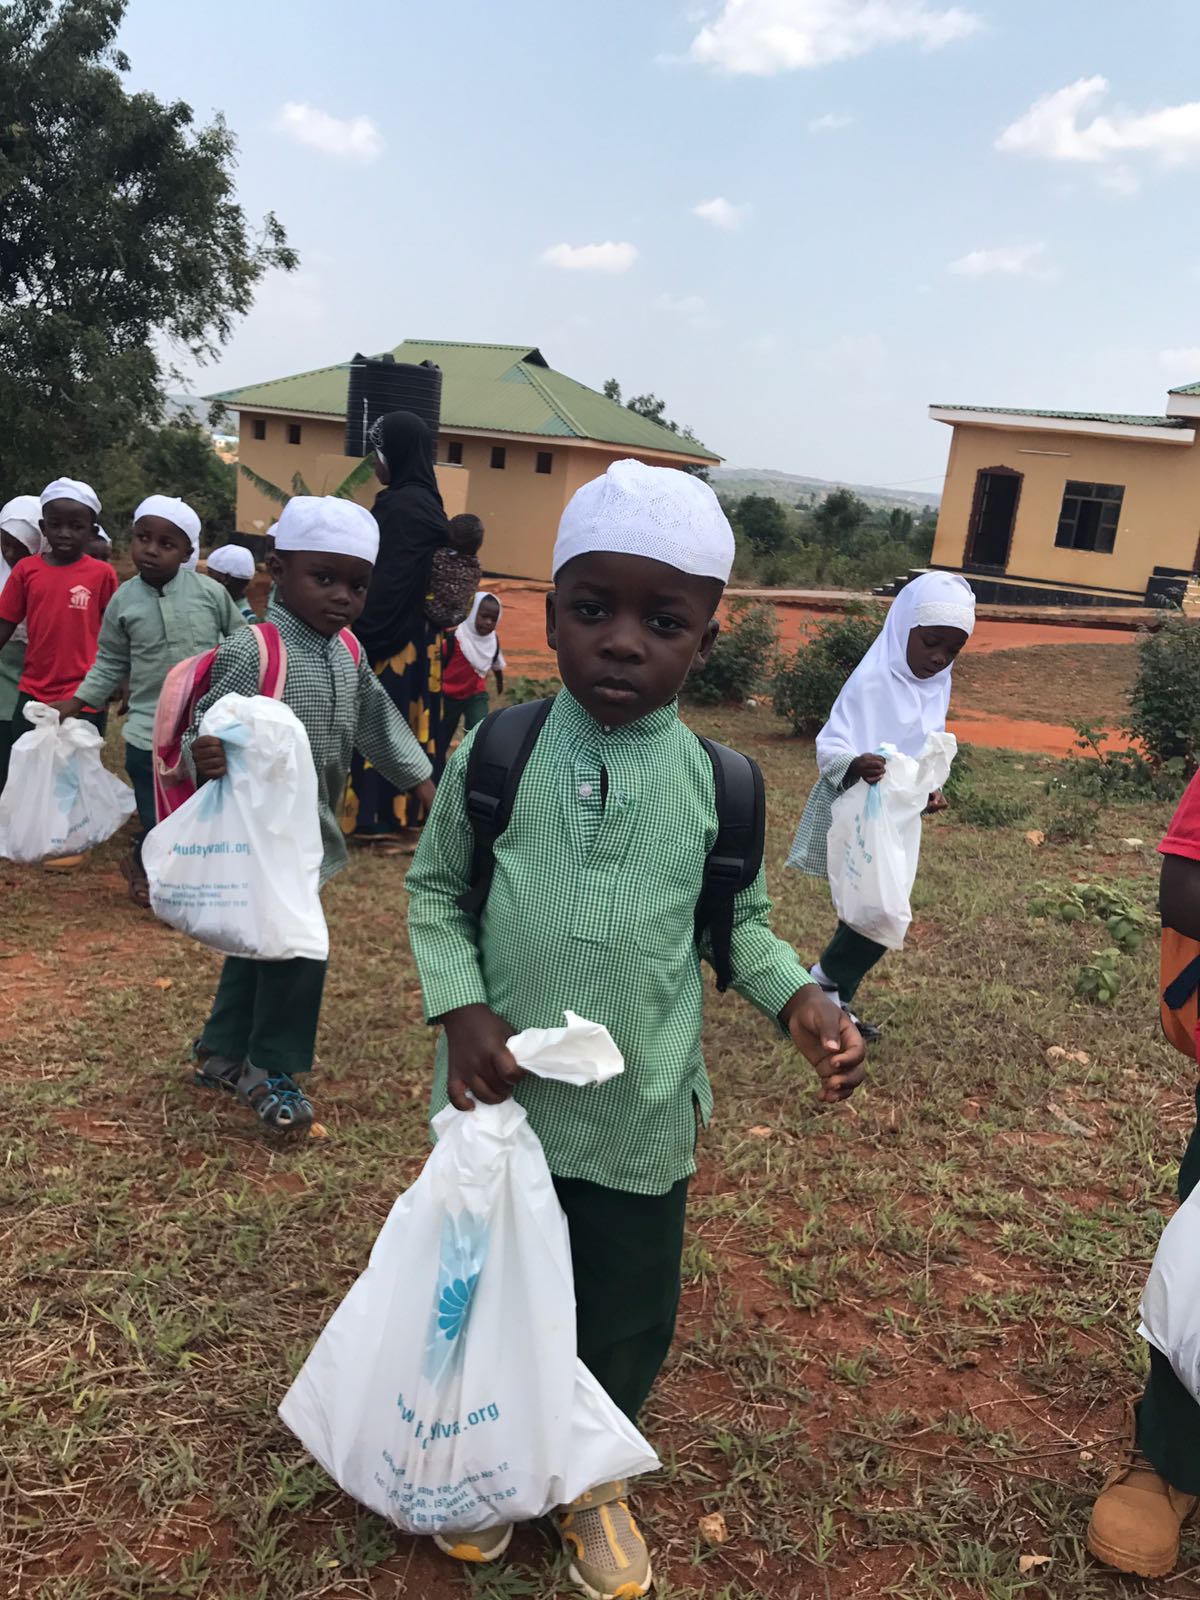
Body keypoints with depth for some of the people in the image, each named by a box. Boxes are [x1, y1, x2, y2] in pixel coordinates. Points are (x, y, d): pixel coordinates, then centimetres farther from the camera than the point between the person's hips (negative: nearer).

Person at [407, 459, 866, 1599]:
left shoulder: (718, 786, -8)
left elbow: (740, 919, 5)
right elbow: (435, 889, 1)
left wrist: (799, 998, -13)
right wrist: (462, 1008, -13)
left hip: (640, 1122, 1)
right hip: (498, 1102, 0)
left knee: (627, 1326, 17)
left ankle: (590, 1479, 50)